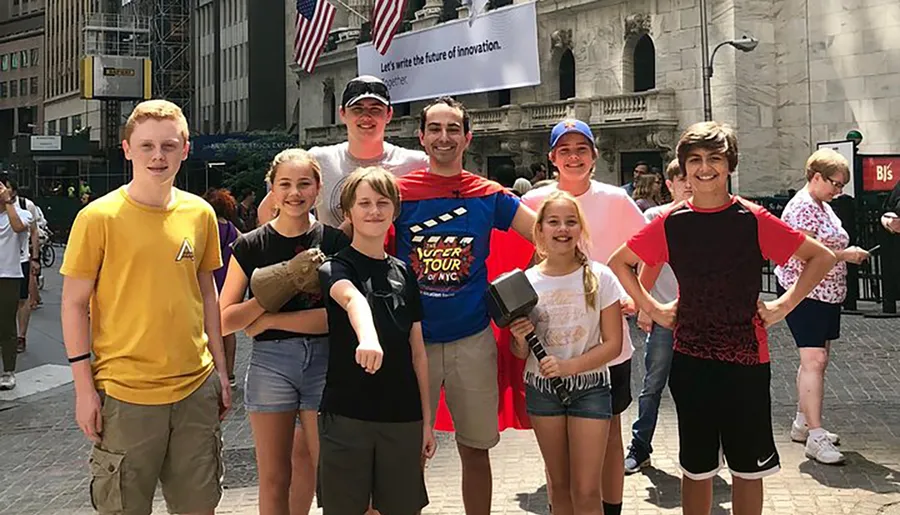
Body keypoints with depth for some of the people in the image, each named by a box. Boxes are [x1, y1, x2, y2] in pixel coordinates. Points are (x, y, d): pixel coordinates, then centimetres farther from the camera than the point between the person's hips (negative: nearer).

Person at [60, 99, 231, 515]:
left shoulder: (200, 213, 4)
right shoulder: (98, 217, -8)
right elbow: (74, 304, -4)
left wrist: (220, 370, 12)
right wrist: (84, 386, -8)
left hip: (196, 388, 4)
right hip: (125, 393, -4)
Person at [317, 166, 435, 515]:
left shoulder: (403, 273, 10)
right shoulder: (335, 268, -4)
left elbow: (417, 351, 12)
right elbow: (352, 298, -29)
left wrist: (426, 420, 10)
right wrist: (367, 337, -51)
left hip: (403, 416, 4)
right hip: (346, 414, -4)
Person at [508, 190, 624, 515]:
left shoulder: (600, 278, -7)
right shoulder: (526, 281, -1)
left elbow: (613, 344, -8)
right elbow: (520, 354, 8)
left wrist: (568, 366, -20)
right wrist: (520, 339, -15)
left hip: (589, 387, -2)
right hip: (541, 388, 2)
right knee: (559, 484, 13)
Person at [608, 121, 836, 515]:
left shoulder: (753, 220, -5)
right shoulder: (670, 223, -2)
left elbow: (821, 257, 1)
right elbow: (619, 262, 9)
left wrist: (784, 305, -5)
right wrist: (653, 309, 2)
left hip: (747, 357, -1)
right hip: (691, 358, 1)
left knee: (748, 466, 10)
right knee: (697, 467, 12)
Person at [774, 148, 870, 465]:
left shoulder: (823, 207, 16)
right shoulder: (803, 207, -15)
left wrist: (847, 253, 8)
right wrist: (845, 255, -18)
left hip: (826, 294, 10)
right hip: (804, 293, -10)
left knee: (817, 360, 14)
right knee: (814, 360, -14)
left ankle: (803, 423, 25)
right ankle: (815, 437, -15)